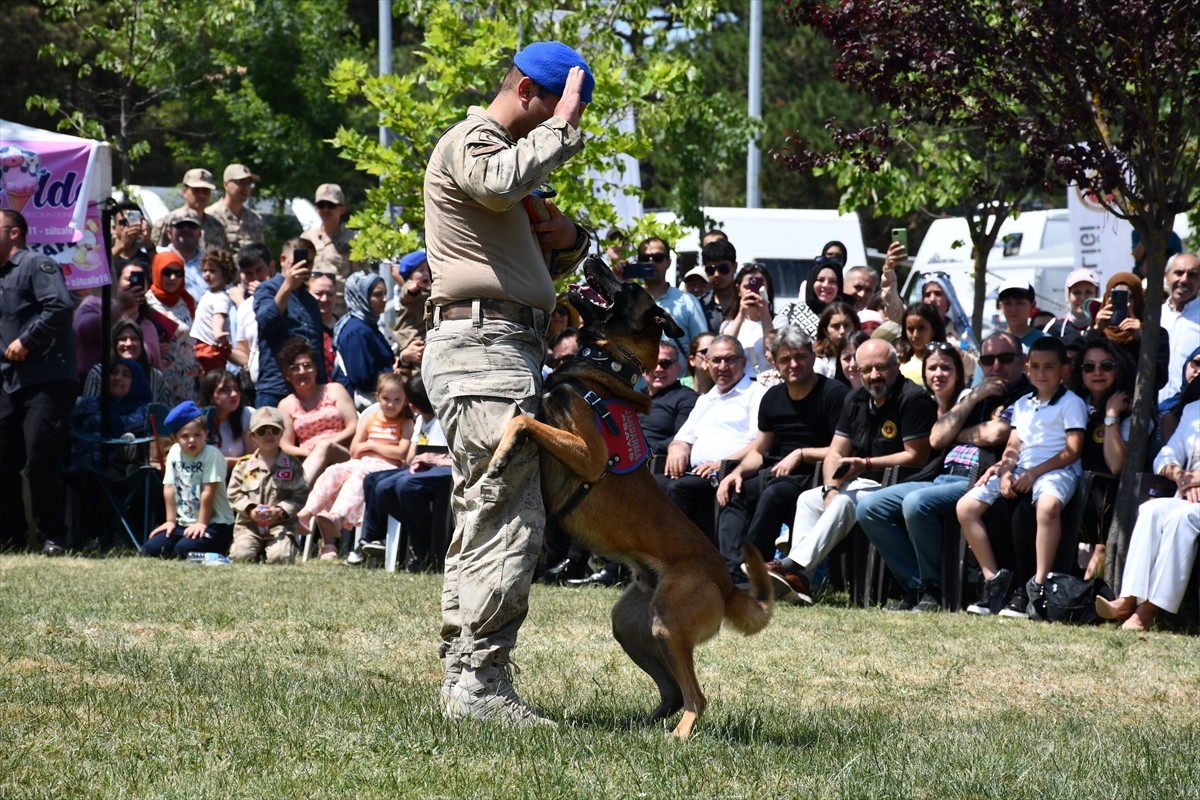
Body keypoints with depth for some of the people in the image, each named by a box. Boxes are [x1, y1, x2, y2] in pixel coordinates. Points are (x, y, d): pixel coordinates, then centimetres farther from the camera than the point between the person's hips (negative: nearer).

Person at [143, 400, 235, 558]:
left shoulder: (211, 455, -15)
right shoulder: (174, 453, 2)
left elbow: (208, 492, -16)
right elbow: (169, 488, 4)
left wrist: (202, 523, -14)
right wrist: (171, 521, 3)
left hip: (214, 523, -6)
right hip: (184, 522, 6)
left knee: (185, 550, -28)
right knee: (150, 549, -9)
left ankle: (220, 550, 0)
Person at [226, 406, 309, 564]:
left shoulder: (291, 466, 4)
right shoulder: (243, 466, 7)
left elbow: (300, 496, -1)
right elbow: (234, 494, 4)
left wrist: (280, 511, -16)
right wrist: (250, 510, -14)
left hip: (281, 523, -1)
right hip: (248, 524, 1)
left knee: (280, 557, -28)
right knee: (241, 556, -23)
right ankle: (259, 550, 9)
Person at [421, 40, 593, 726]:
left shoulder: (511, 151, 27)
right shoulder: (469, 142, -4)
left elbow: (556, 259, 33)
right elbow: (502, 182, -30)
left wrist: (569, 237, 9)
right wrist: (560, 126, -15)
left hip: (508, 353, 11)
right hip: (484, 344, -11)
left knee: (481, 523, 10)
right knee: (511, 522, -14)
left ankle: (464, 680, 12)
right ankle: (482, 682, -15)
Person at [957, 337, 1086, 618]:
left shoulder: (1071, 403, 1)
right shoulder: (1022, 405, 21)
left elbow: (1072, 450, -8)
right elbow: (1013, 447, 16)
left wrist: (1033, 473, -14)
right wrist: (1005, 471, -7)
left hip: (1055, 469, -7)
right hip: (1021, 470, 7)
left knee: (1047, 505, -42)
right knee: (965, 507, -9)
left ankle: (1038, 589, -38)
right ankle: (994, 581, -7)